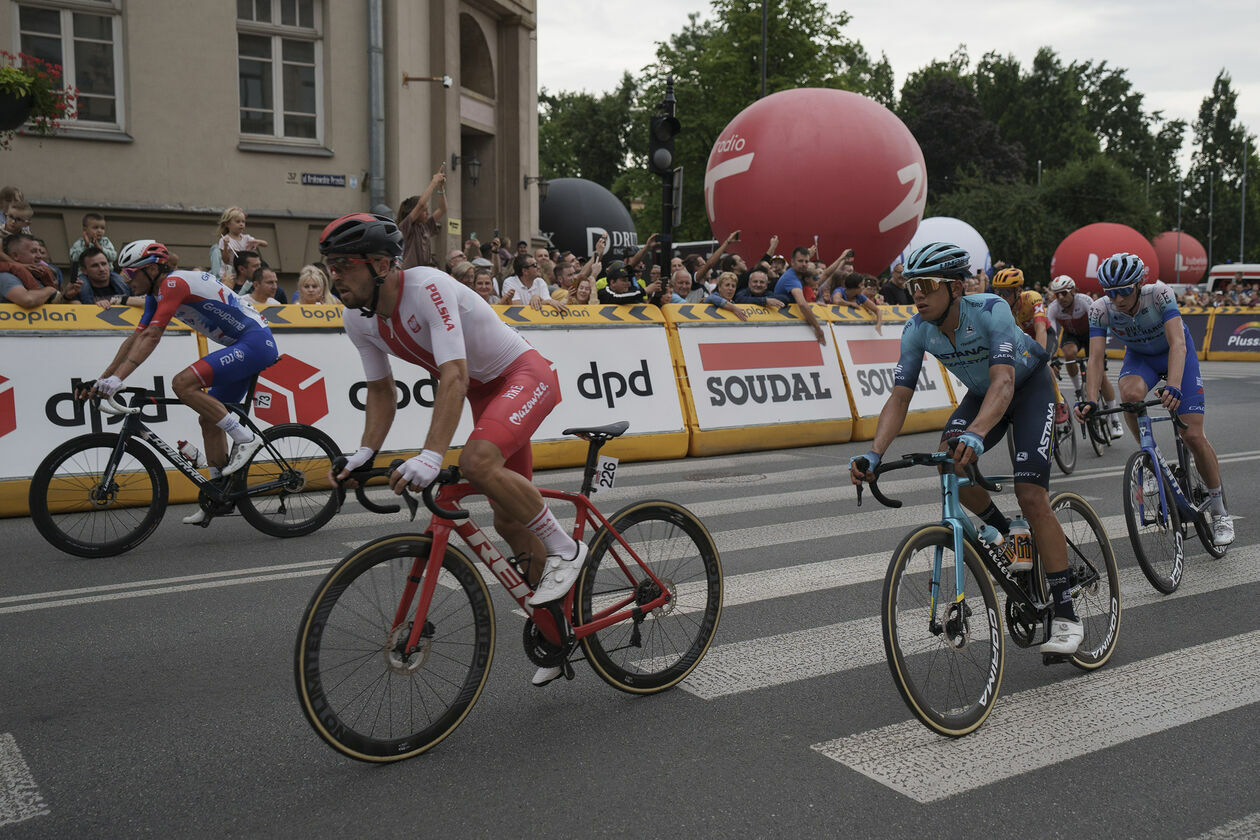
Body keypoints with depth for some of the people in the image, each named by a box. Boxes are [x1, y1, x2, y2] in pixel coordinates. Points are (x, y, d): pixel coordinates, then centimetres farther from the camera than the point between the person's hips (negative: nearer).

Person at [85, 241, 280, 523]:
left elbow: (151, 337, -24)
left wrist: (117, 379, -28)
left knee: (183, 383, -23)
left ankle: (245, 438, -15)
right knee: (209, 420, 11)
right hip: (241, 347, 10)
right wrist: (101, 380, 10)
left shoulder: (174, 283, -16)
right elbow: (135, 338, 14)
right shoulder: (157, 294, 13)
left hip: (256, 342, -10)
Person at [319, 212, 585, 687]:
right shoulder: (358, 320, -7)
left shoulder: (428, 288, -30)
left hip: (525, 374, -8)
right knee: (509, 522, 9)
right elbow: (381, 390, 5)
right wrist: (366, 454, -10)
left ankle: (565, 549, -13)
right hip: (486, 390, 8)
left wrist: (430, 457, -47)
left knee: (477, 462, -34)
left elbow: (453, 377, -39)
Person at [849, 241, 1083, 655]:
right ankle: (1008, 537, 3)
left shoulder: (991, 310, -34)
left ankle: (1066, 617, -9)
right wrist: (874, 454, -37)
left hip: (1029, 385, -5)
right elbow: (899, 396, -22)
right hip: (982, 392, 5)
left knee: (1031, 497, -17)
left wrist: (975, 435, -63)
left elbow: (1003, 382, -45)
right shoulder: (917, 331, -19)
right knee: (949, 459, -25)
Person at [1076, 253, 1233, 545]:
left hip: (1174, 354, -2)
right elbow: (1095, 358, -30)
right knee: (1130, 393, -36)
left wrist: (1173, 386, -58)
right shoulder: (1100, 310, -26)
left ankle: (1220, 512, 9)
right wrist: (1091, 400, -47)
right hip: (1139, 356, 2)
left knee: (1193, 436, -9)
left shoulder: (1160, 294, -33)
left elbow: (1177, 344, -41)